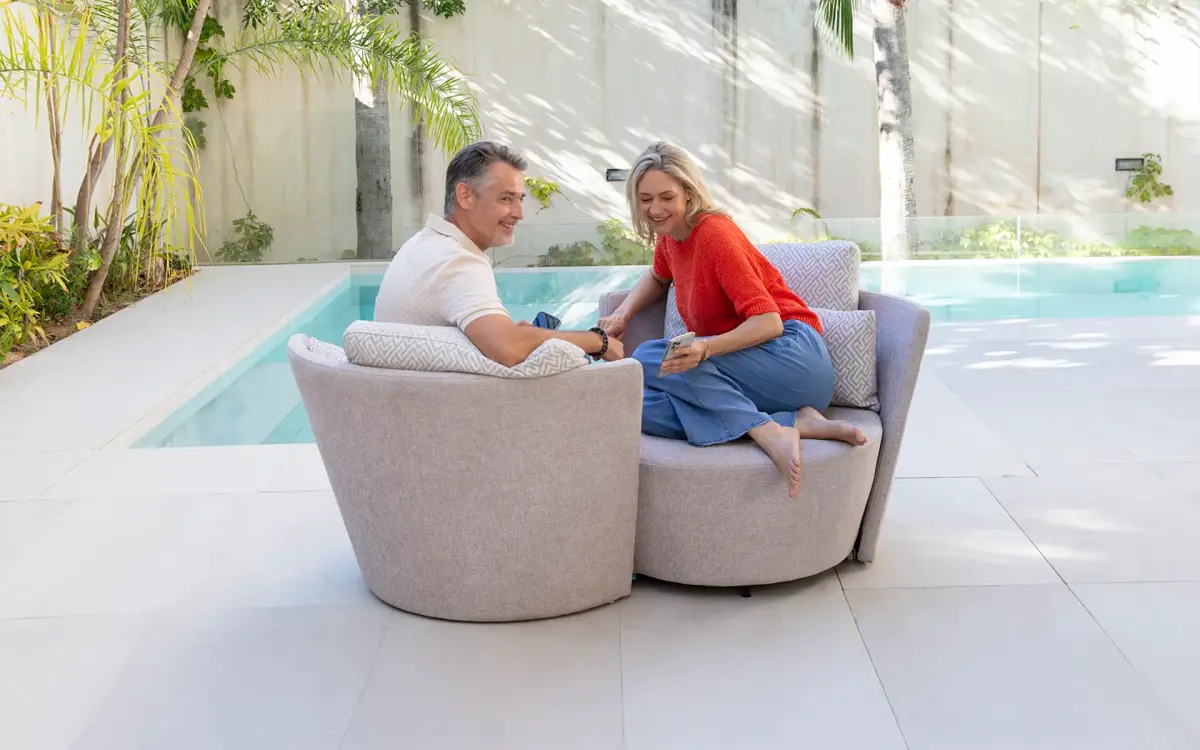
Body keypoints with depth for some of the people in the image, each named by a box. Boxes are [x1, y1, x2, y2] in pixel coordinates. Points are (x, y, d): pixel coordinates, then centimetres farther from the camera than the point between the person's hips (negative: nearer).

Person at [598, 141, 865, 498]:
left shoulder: (714, 232, -12)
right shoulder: (669, 234, 12)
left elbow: (769, 322, -18)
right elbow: (658, 278, 36)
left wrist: (705, 349, -35)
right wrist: (622, 315, 16)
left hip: (790, 355, -8)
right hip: (742, 370, 8)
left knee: (649, 359, -23)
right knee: (642, 408, -18)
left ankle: (769, 432, -29)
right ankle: (795, 422, -19)